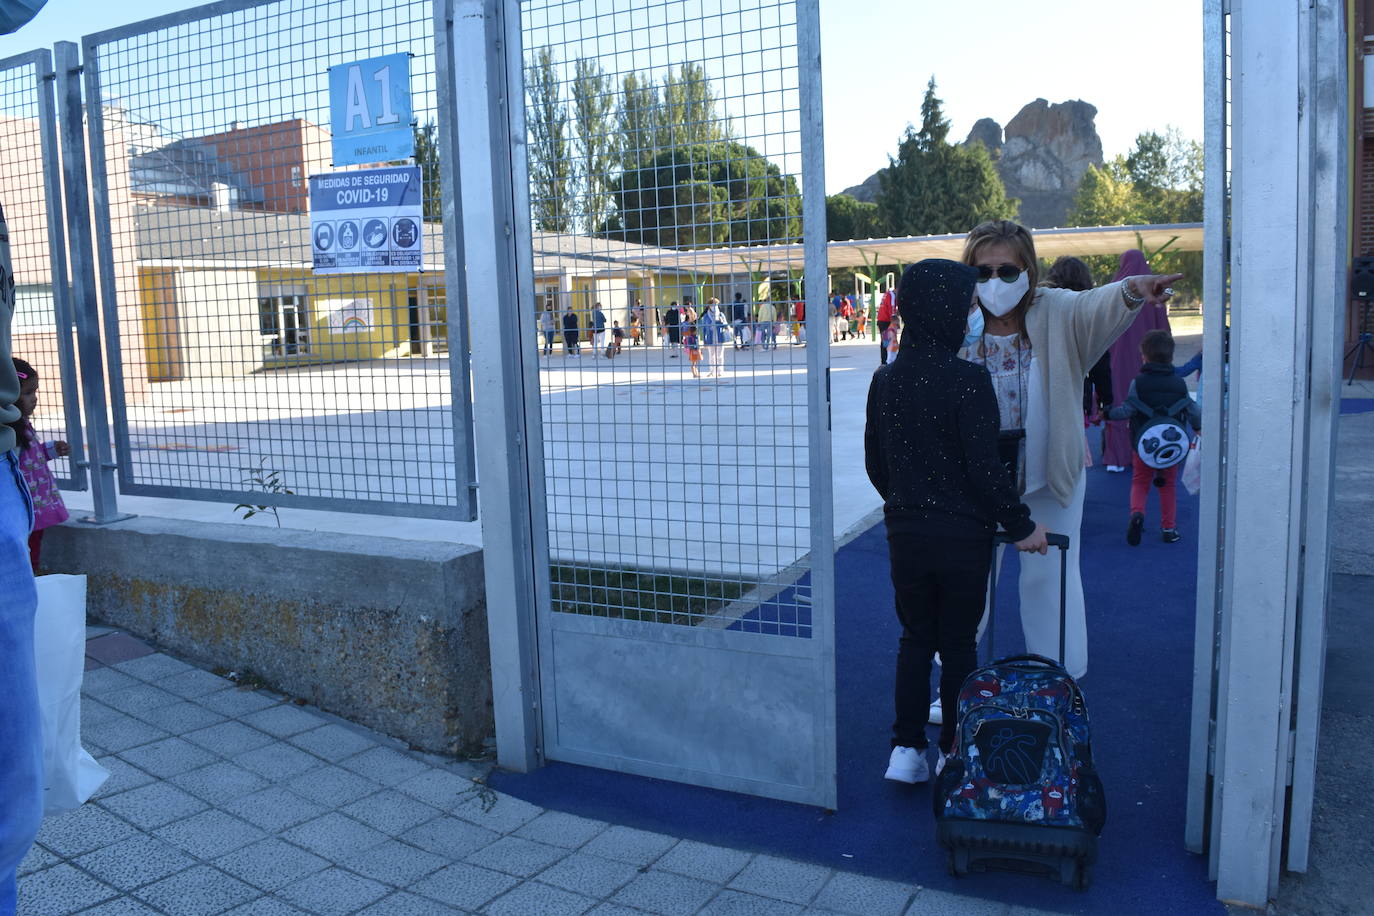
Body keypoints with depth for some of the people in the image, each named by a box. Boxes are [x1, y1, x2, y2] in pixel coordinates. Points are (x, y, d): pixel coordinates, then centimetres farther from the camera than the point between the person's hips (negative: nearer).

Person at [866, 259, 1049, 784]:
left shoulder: (885, 380, 1)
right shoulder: (968, 379, -17)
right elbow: (985, 467, -17)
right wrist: (1021, 525, -6)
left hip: (905, 532, 4)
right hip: (963, 534, -4)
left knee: (915, 638, 17)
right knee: (959, 644, 11)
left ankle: (906, 748, 19)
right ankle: (954, 754, 21)